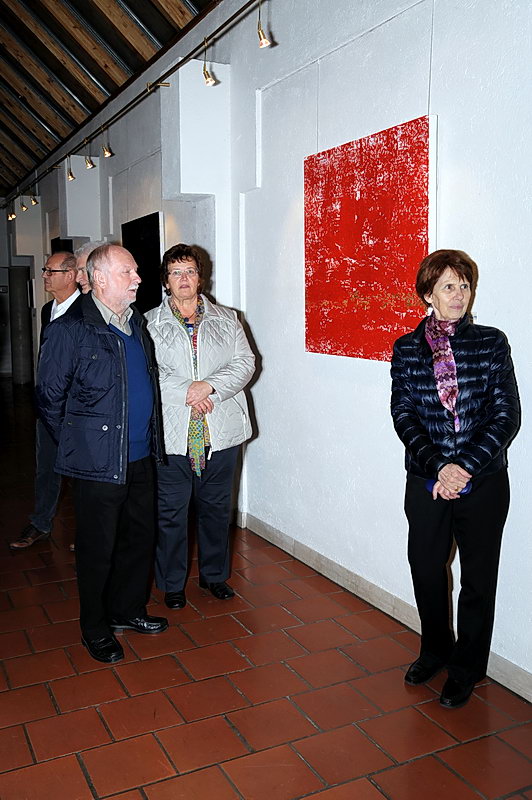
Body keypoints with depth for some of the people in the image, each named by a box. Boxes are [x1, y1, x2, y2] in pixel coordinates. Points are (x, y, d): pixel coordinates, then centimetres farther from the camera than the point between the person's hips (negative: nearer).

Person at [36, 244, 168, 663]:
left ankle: (127, 610, 38)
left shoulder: (137, 322, 9)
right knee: (99, 549, 7)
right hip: (98, 464, -7)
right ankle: (96, 629, 27)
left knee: (140, 537, 17)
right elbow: (50, 396, -8)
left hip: (140, 457, 7)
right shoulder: (69, 330, -13)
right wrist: (79, 442, -1)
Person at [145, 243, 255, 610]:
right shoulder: (150, 323, 4)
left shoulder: (226, 319, 10)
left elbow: (245, 363, 0)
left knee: (216, 508, 14)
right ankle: (172, 583, 24)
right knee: (171, 512, 6)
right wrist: (186, 393, -17)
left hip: (221, 432, 2)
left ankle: (215, 575, 32)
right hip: (171, 434, -2)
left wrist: (209, 385, -15)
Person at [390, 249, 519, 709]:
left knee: (478, 578, 10)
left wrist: (466, 466, -17)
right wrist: (437, 467, -17)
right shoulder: (407, 348, 2)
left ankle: (467, 668, 32)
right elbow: (403, 413, -4)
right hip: (426, 480, 2)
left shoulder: (491, 343, -2)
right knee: (426, 569, 14)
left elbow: (507, 415, -7)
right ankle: (435, 650, 40)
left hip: (483, 481, -1)